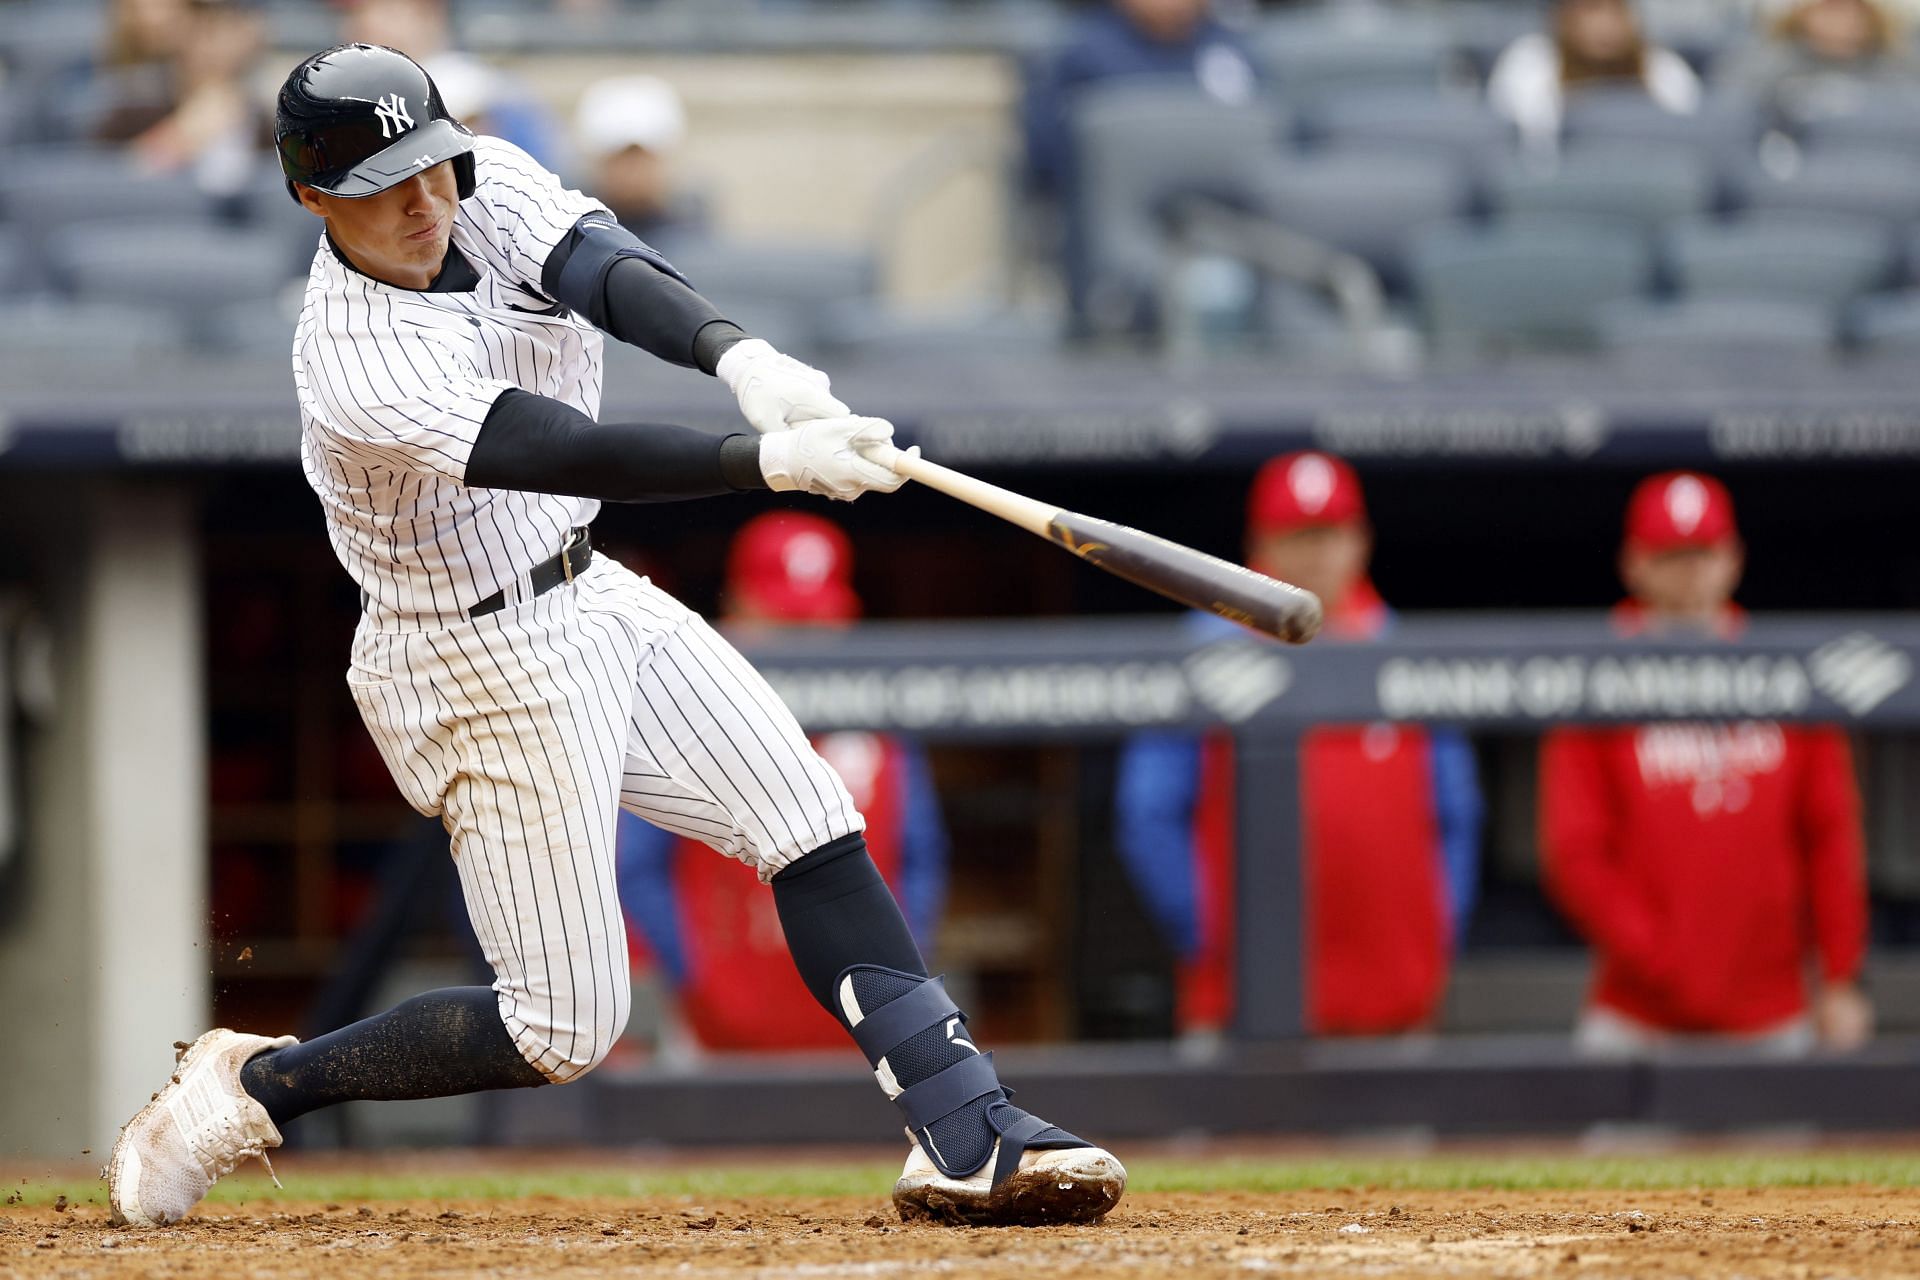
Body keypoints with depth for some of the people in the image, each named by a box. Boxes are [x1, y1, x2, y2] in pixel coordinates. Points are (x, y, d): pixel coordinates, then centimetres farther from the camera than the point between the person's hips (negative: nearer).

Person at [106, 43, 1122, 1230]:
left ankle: (966, 1137, 3)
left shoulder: (489, 186, -8)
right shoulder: (358, 364, -29)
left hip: (589, 597, 8)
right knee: (563, 1029, -3)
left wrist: (742, 358, -46)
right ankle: (254, 1086, 11)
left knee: (812, 824, 2)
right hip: (486, 665, -8)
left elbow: (608, 272, -26)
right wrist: (773, 459, -49)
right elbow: (579, 456, -38)